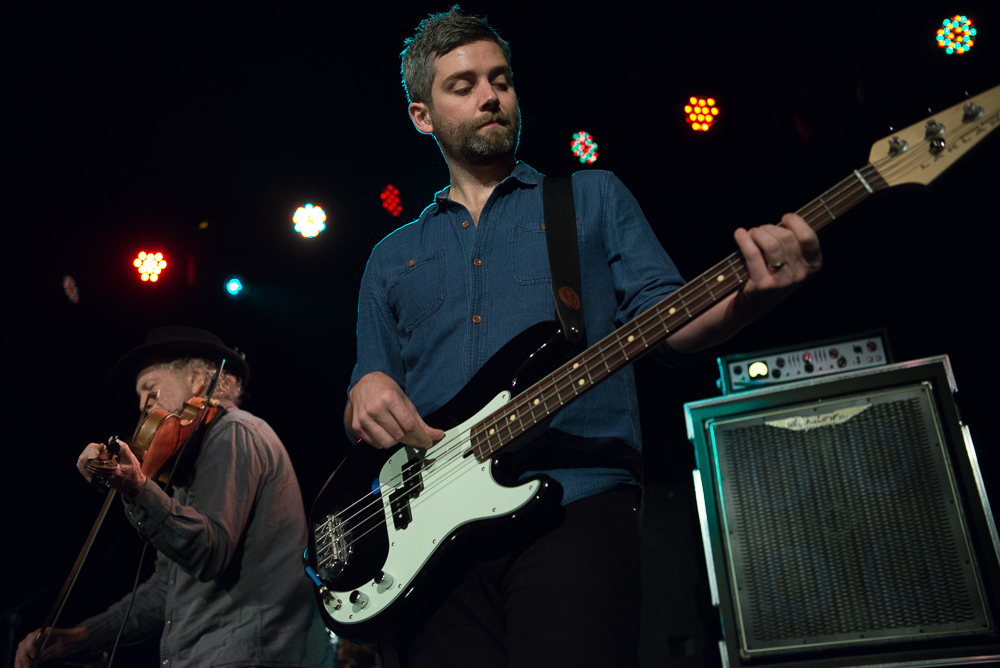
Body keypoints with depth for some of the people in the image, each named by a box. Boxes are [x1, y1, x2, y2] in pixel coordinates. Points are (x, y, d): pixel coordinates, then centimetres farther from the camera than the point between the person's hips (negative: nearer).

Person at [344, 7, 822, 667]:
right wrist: (366, 390, -4)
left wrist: (750, 297, -16)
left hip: (578, 504, -2)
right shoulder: (392, 258, 23)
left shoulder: (596, 197, 17)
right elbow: (370, 377, 21)